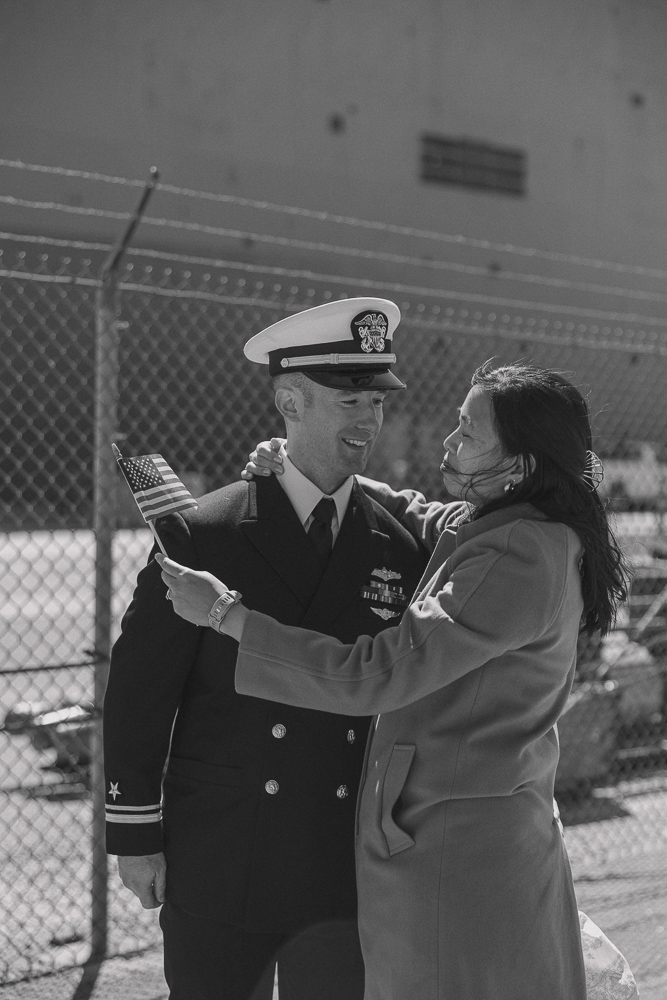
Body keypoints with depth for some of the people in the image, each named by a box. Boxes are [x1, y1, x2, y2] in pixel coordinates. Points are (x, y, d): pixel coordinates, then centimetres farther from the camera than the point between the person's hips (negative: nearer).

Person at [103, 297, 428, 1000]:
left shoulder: (400, 551, 3)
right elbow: (139, 689, -4)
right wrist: (136, 835, -3)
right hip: (216, 869, -2)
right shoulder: (202, 535, -6)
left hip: (347, 879, 2)